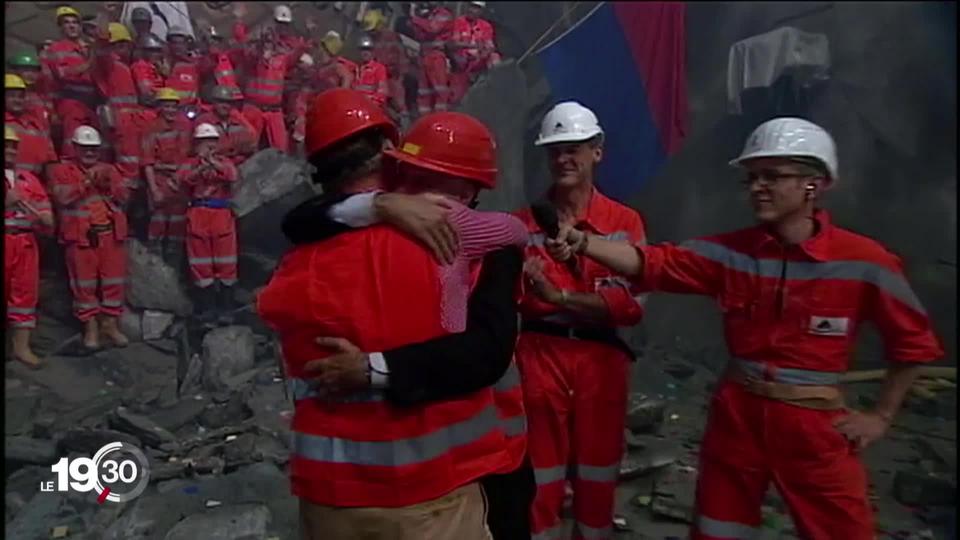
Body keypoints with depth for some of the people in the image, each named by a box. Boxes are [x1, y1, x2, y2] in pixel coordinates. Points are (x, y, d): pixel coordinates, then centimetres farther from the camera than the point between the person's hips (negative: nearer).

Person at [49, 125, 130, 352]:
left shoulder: (110, 169, 17)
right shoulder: (62, 170, 7)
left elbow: (123, 197, 8)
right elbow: (62, 197, -9)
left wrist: (108, 185, -8)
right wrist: (86, 182, -15)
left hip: (111, 233, 3)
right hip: (81, 235, -3)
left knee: (114, 279, 3)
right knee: (84, 281, 0)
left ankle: (110, 324, 13)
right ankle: (90, 327, 7)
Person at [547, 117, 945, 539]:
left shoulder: (862, 261, -11)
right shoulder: (730, 252, -5)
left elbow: (913, 342, 1)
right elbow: (653, 263, -15)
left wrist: (881, 417, 0)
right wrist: (583, 242, -29)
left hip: (815, 425, -2)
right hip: (736, 415, 3)